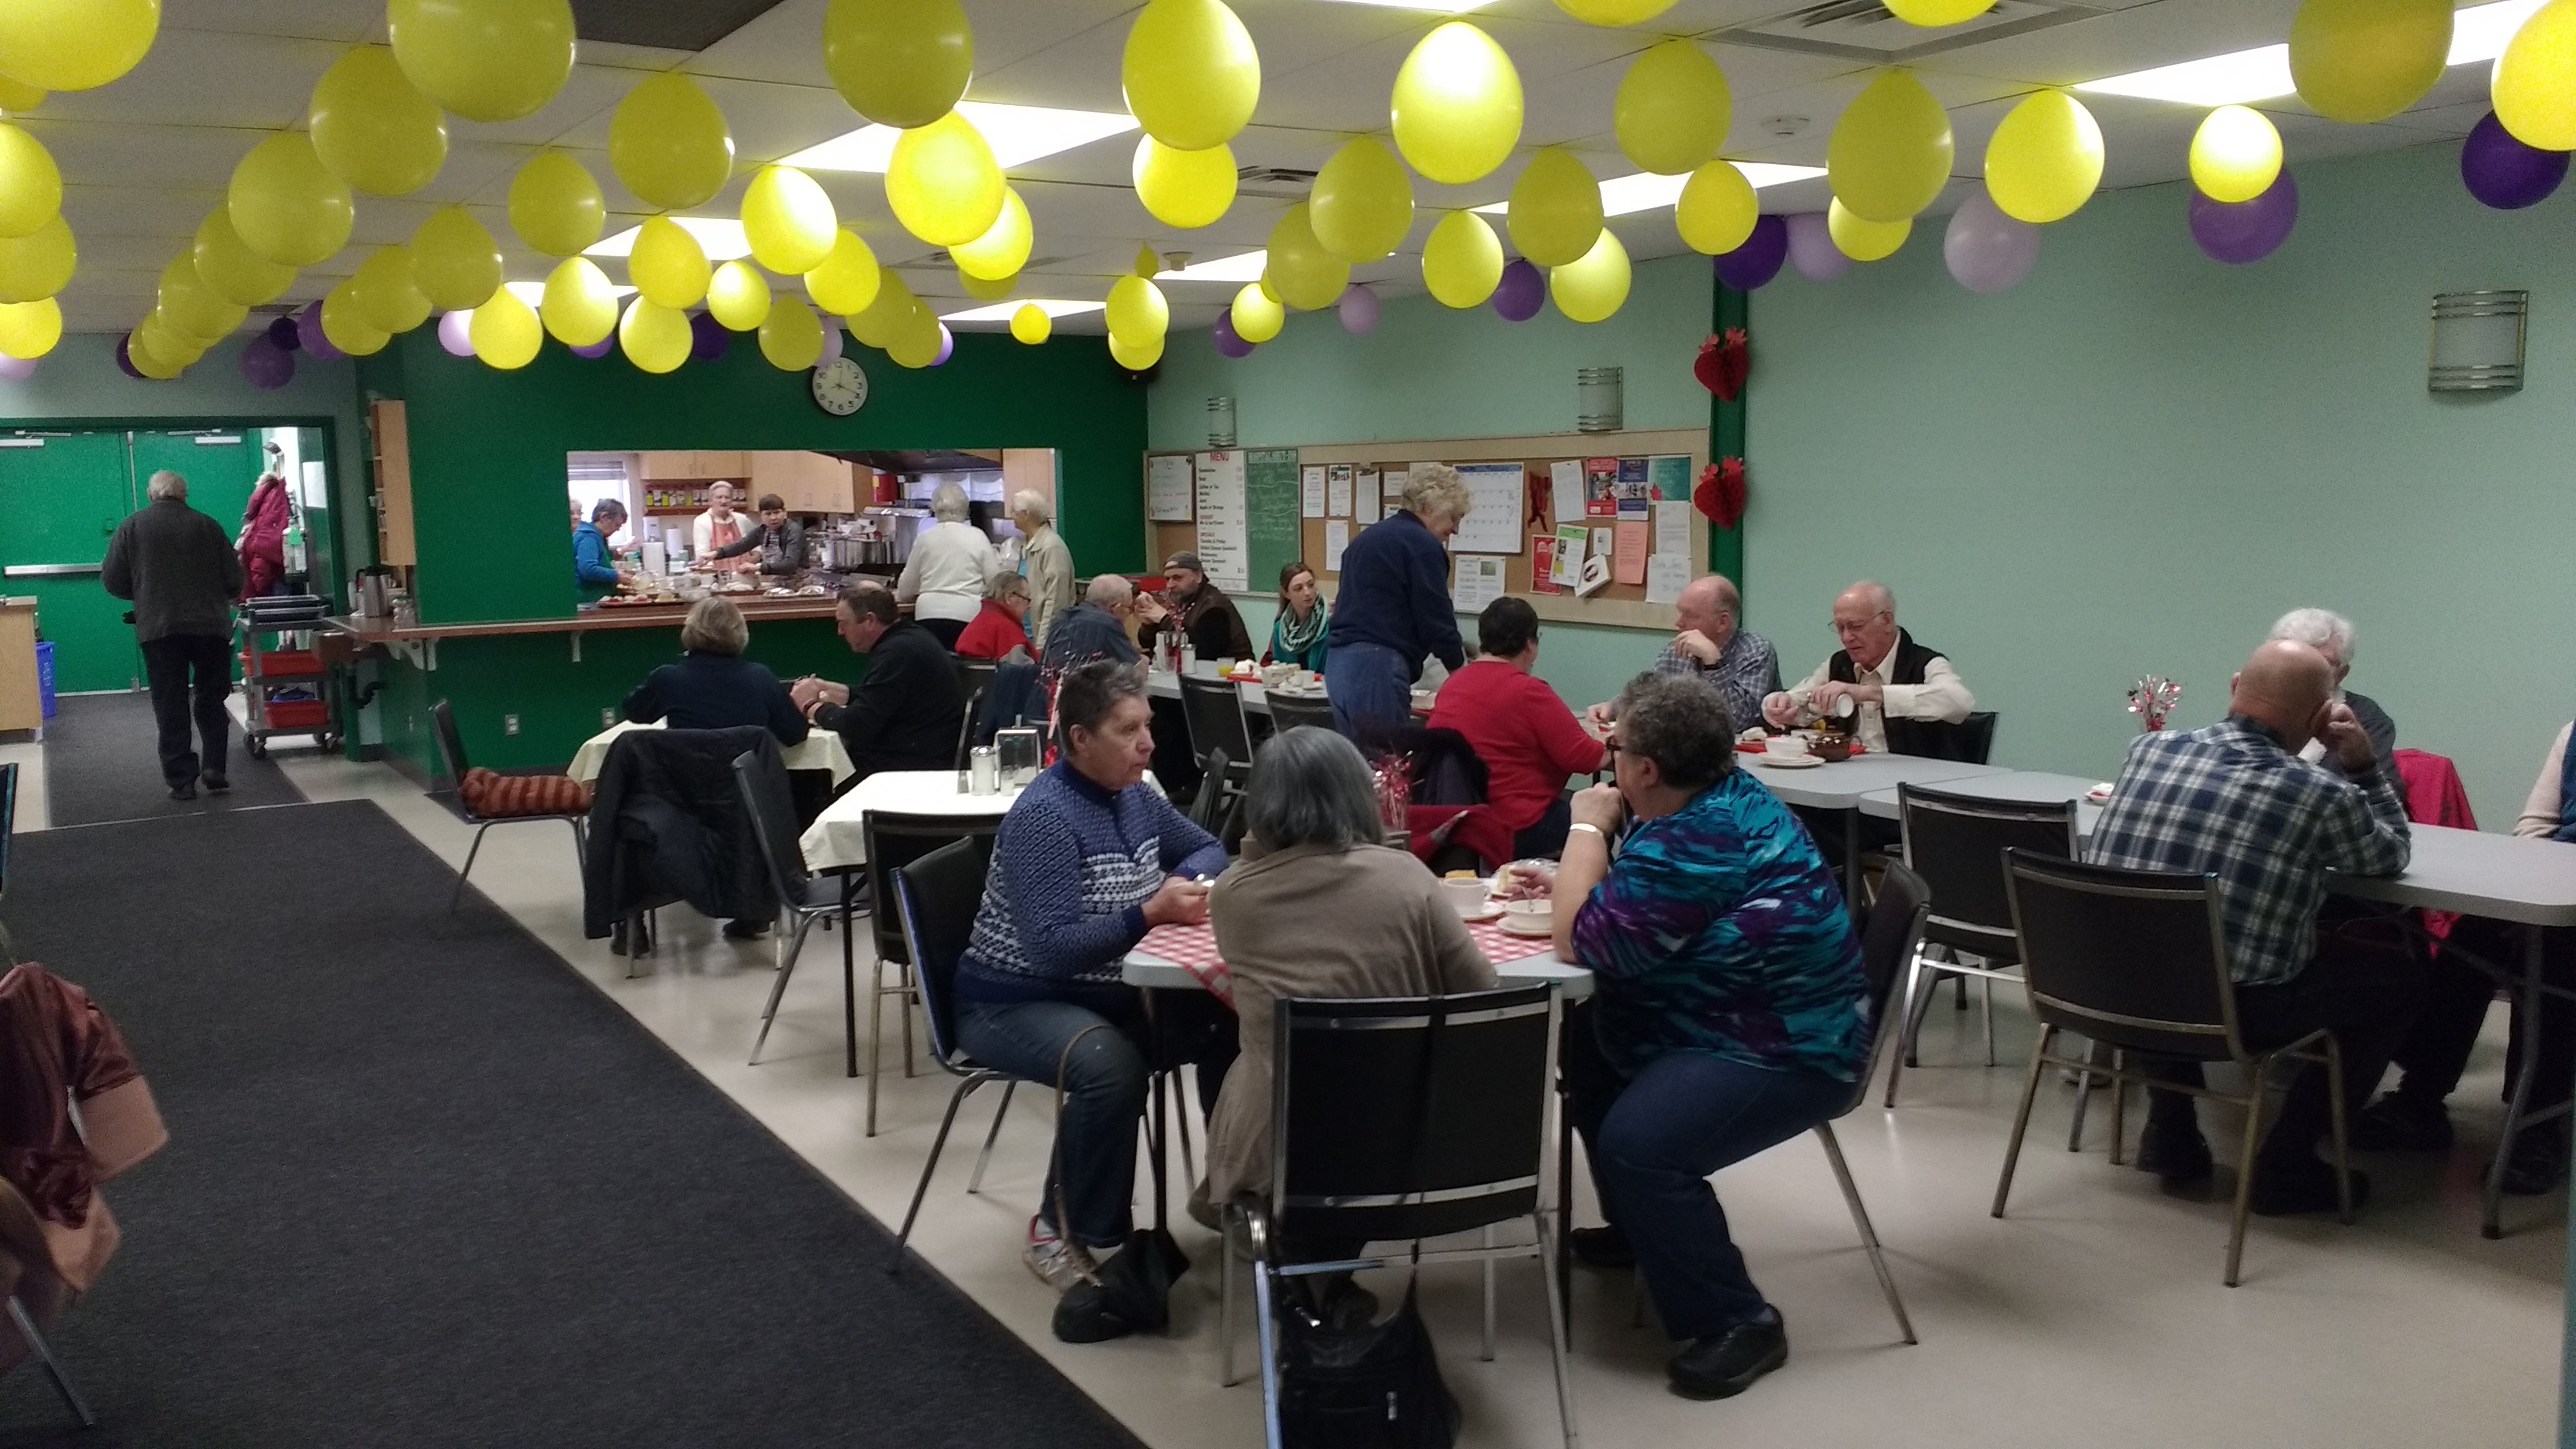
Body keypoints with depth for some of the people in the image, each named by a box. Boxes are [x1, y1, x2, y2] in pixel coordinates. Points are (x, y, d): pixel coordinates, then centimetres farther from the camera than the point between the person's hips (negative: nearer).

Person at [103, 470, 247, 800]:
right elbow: (235, 579, 3)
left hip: (158, 628, 0)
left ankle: (180, 779, 4)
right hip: (210, 625, 0)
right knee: (211, 699, 13)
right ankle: (214, 767, 2)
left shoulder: (132, 528, 4)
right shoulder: (206, 525, 4)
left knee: (171, 707, 5)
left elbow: (112, 581, 4)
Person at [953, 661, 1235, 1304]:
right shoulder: (1044, 815, -21)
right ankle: (1063, 1233, -13)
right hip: (1014, 1003, -8)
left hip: (1109, 990, 8)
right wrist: (1151, 912, -35)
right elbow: (1054, 946, -27)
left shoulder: (1134, 795, 3)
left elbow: (1207, 848, 17)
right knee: (1111, 1063, -36)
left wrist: (1191, 884, -6)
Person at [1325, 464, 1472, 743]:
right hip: (1376, 670, -9)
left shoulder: (1368, 537, 21)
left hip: (1338, 665, 9)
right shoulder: (1422, 545, -7)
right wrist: (1461, 667, 9)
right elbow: (1437, 619, -8)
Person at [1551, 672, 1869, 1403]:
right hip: (1745, 1021, 12)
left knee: (1637, 1142, -31)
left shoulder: (1699, 841, -27)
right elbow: (1623, 910, 18)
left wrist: (1587, 828, -11)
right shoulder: (1727, 796, 6)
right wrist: (1578, 877, 1)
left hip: (1786, 1054, -12)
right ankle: (1640, 1227, 38)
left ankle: (1737, 1323, -15)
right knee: (1583, 1047, 23)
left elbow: (1584, 940, -21)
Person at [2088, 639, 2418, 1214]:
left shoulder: (2149, 748, 2)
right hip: (2232, 1012, -5)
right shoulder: (2321, 796, -11)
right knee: (2398, 974, 17)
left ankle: (2171, 1131, 31)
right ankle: (2286, 1164, 16)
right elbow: (2392, 855, 11)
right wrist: (2363, 764, 11)